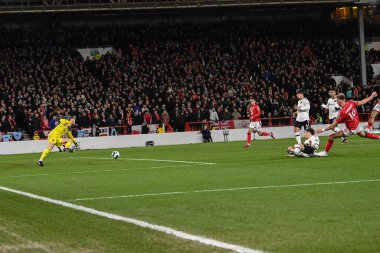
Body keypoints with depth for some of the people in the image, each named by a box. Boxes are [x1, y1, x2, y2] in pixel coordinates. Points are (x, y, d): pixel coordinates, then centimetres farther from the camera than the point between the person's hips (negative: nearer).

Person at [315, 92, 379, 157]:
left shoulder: (342, 112, -29)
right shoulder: (351, 103, -13)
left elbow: (334, 125, -25)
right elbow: (362, 102, 0)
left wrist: (323, 130, -20)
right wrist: (371, 97, 16)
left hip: (351, 130, -7)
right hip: (357, 125, 7)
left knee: (331, 136, -5)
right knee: (363, 135, 39)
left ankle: (325, 152, 5)